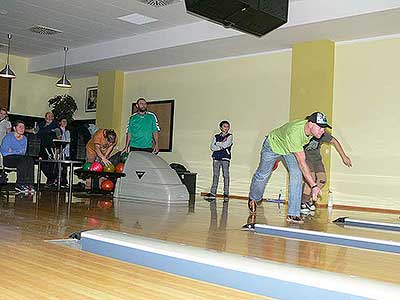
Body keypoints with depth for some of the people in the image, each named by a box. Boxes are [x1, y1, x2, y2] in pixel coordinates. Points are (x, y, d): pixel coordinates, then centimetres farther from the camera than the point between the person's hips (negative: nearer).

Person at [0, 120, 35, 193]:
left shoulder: (24, 139, 16)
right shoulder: (9, 136, -1)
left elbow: (23, 152, 11)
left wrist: (13, 151, -7)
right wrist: (18, 152, -8)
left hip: (20, 158, 5)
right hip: (7, 159, -5)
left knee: (30, 160, -28)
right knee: (23, 160, -34)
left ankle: (29, 184, -34)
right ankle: (20, 184, -33)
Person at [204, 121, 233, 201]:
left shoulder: (230, 136, 8)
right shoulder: (216, 136, 15)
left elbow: (226, 144, -9)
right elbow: (212, 147, 3)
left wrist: (217, 144, 3)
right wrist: (221, 147, -9)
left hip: (225, 158, -2)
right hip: (216, 158, 2)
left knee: (226, 175, -4)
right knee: (215, 175, 1)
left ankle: (226, 194, -3)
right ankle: (213, 193, 1)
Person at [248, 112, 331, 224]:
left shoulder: (311, 128, -25)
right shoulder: (294, 133, -47)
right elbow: (302, 163, -47)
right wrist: (314, 186, -49)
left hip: (290, 148, 5)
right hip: (273, 145, -5)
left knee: (296, 174, -16)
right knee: (262, 175, 12)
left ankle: (292, 214, -14)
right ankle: (253, 198, 43)